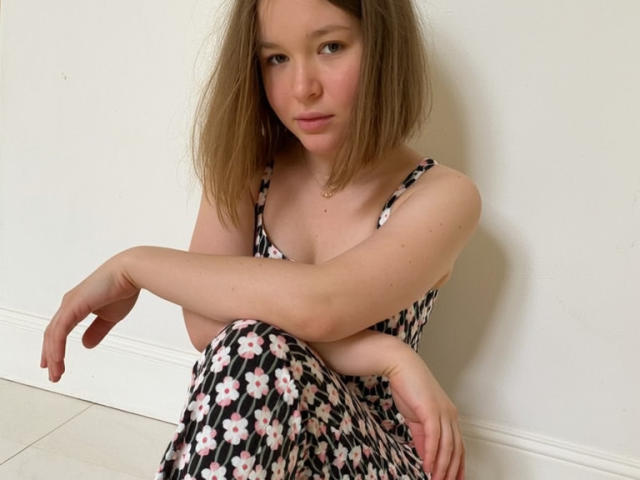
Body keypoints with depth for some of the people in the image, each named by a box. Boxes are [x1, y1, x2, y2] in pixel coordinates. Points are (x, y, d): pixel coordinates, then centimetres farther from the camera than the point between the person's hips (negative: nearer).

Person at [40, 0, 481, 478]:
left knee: (257, 353, -31)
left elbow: (317, 307, -30)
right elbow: (207, 325, -16)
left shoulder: (441, 196, -13)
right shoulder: (244, 168, -2)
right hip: (253, 435, 3)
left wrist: (132, 266, -21)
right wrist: (387, 357, -25)